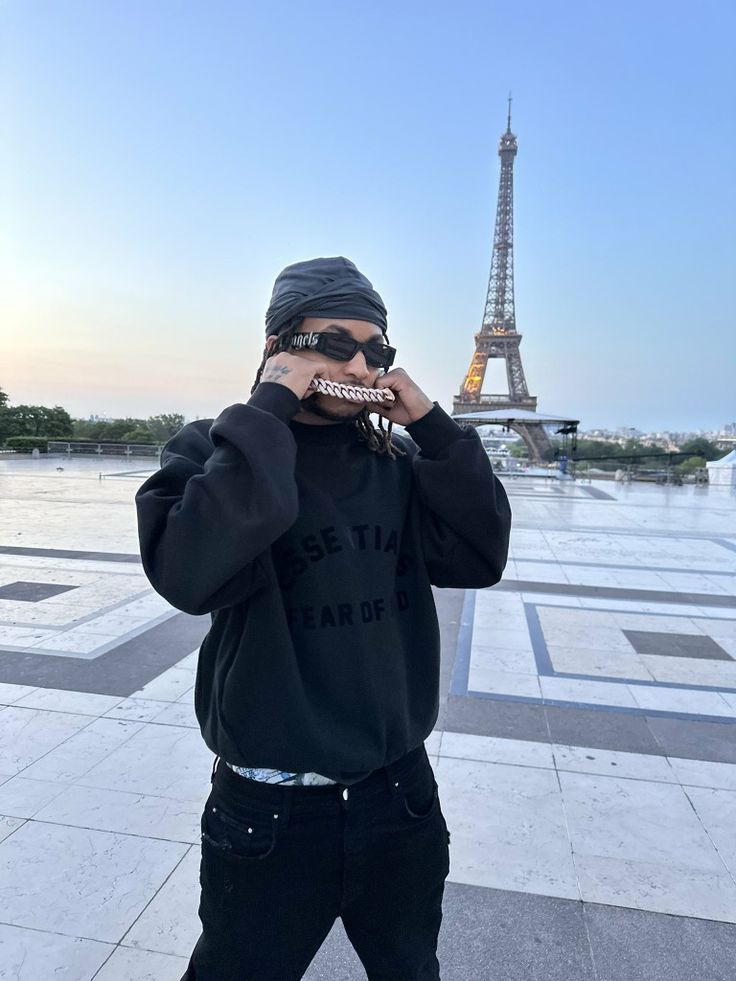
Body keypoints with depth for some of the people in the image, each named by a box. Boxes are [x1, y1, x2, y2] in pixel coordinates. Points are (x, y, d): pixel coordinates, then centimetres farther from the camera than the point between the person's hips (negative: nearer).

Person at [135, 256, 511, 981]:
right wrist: (267, 411, -26)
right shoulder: (212, 452, -11)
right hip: (267, 810, -3)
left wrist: (431, 426, -14)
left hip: (401, 795, 4)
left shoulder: (397, 462, 0)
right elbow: (189, 574, -30)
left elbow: (480, 558, -8)